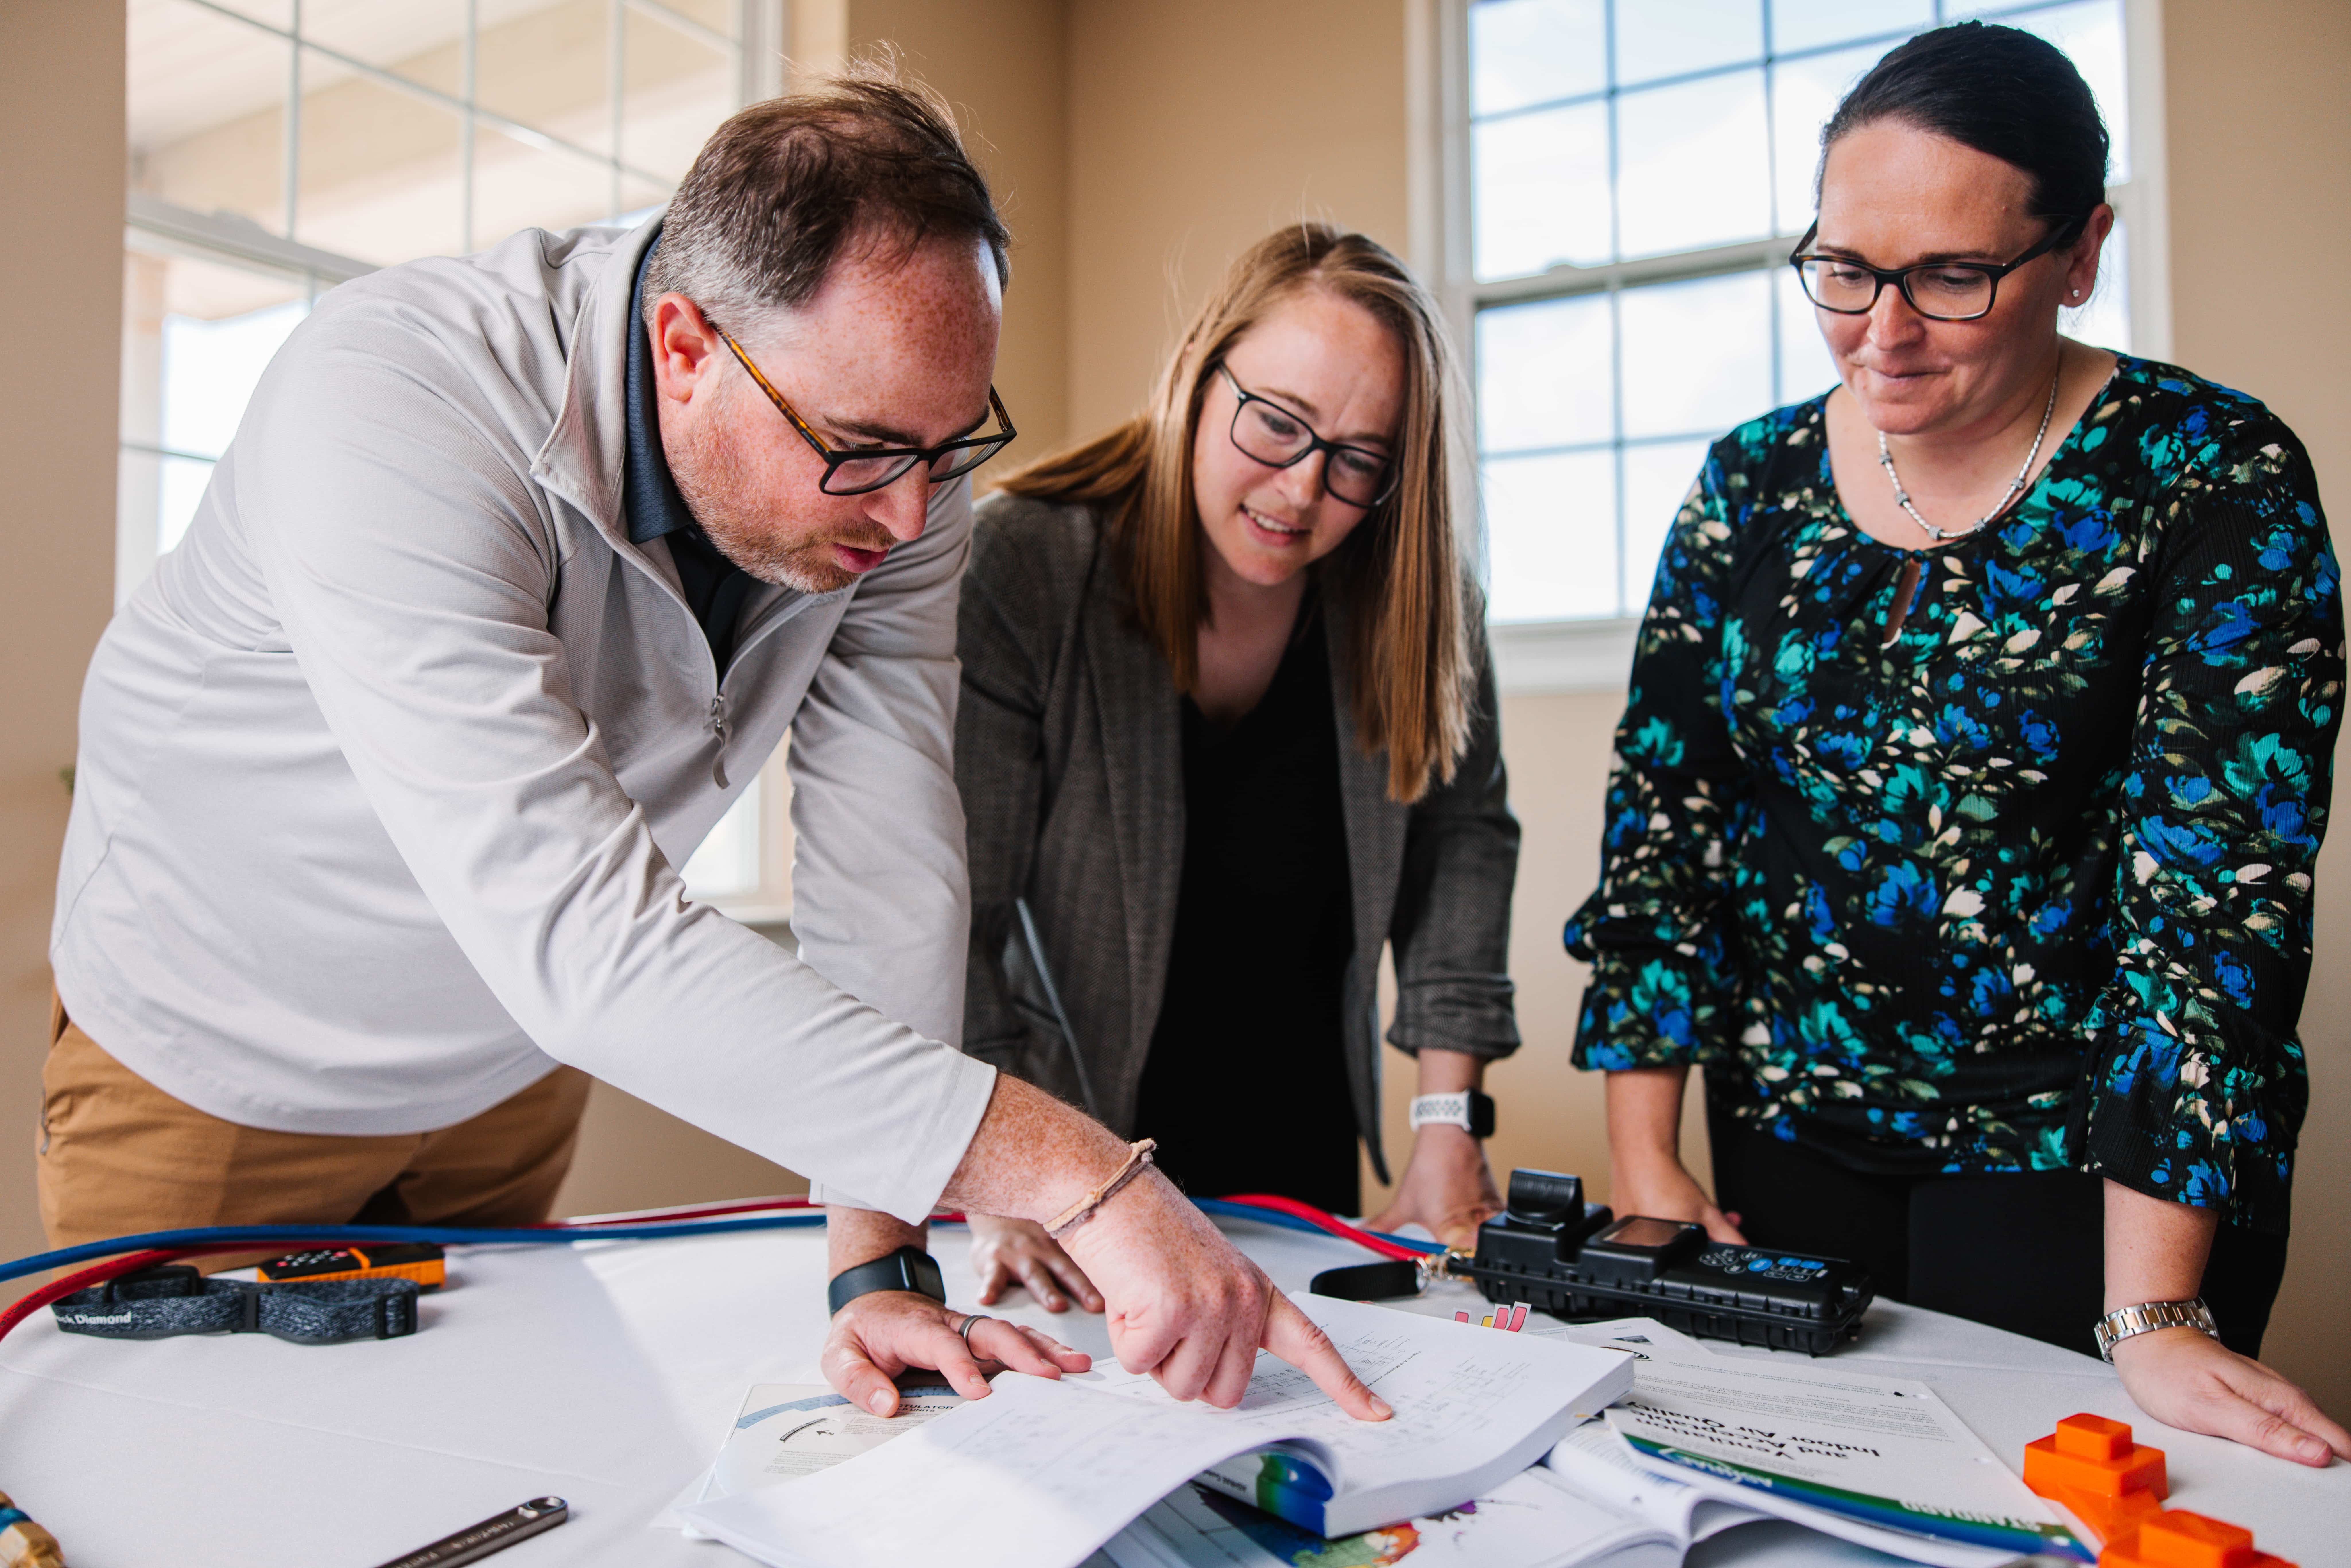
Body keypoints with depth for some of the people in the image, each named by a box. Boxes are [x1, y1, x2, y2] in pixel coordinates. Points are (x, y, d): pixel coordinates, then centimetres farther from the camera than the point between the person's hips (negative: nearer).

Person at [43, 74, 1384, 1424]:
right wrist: (1087, 1178, -50)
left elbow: (888, 867, -22)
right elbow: (580, 935, -46)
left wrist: (877, 1272, -28)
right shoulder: (387, 410, -37)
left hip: (512, 1061, 4)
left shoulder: (896, 474, -20)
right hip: (219, 1059, -3)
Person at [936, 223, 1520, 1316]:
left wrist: (1448, 1123, -8)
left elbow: (1463, 834, -1)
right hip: (1076, 1135, -3)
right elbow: (940, 913, -22)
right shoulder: (1016, 570, -21)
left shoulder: (1413, 597, -9)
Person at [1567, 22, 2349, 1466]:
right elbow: (1663, 813, -2)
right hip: (1792, 1135, 4)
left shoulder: (2215, 480, -12)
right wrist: (1644, 1158, -6)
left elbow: (2214, 889, -19)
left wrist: (2152, 1317, -22)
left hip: (2083, 1163, -3)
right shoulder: (1751, 482, -1)